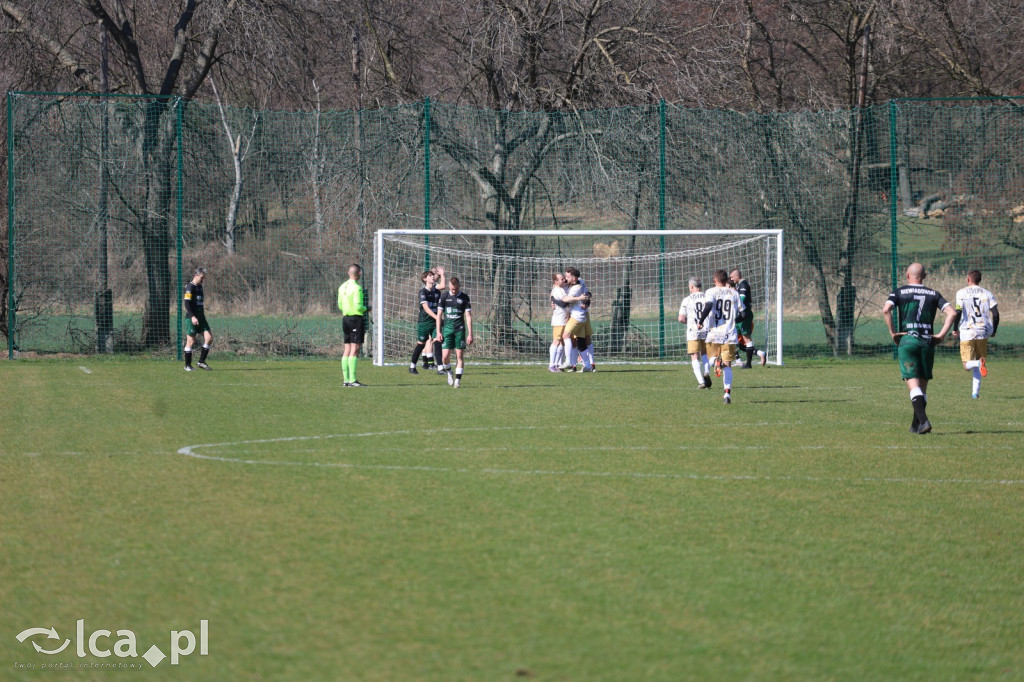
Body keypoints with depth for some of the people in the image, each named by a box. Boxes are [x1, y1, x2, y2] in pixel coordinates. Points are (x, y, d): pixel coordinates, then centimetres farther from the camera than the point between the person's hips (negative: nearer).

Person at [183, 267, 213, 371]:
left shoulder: (199, 287, 16)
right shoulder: (190, 287, -10)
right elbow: (187, 303, -18)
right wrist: (192, 317, -26)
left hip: (201, 317, 8)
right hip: (193, 318, -8)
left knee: (209, 338, -2)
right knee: (191, 341, -3)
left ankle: (201, 362, 7)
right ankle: (187, 365, 6)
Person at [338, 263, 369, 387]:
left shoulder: (342, 287, 10)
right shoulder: (357, 288, -14)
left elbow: (340, 306, 15)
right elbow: (358, 306, -18)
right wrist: (366, 309, 0)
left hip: (345, 317, 8)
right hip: (356, 319, -8)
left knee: (347, 350, 9)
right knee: (355, 350, -9)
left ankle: (346, 379, 9)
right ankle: (352, 379, -13)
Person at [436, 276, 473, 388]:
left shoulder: (464, 297, 1)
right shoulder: (444, 296, 3)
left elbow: (468, 316, 0)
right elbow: (439, 315, 6)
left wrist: (470, 334, -5)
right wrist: (438, 332, 0)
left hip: (460, 329, -1)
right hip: (447, 328, 1)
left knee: (459, 355, -5)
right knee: (445, 356, -7)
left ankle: (458, 380, 1)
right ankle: (449, 373, 21)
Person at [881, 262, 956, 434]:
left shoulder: (899, 292, 5)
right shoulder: (933, 294, 12)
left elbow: (886, 310, -13)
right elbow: (951, 313, 0)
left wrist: (892, 332, -5)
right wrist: (941, 334, 1)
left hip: (907, 340, -3)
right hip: (928, 342, 3)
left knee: (913, 385, -8)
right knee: (923, 386, 13)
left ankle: (923, 421, -25)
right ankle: (916, 425, 16)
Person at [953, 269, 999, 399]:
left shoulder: (962, 293, 0)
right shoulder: (987, 293, 7)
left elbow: (958, 311, -11)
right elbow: (996, 313, -1)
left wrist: (955, 329, 2)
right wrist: (993, 331, 13)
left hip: (967, 333, -3)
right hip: (983, 333, 3)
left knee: (967, 365, 0)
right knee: (977, 367, 15)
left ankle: (979, 363, -32)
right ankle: (975, 392, 7)